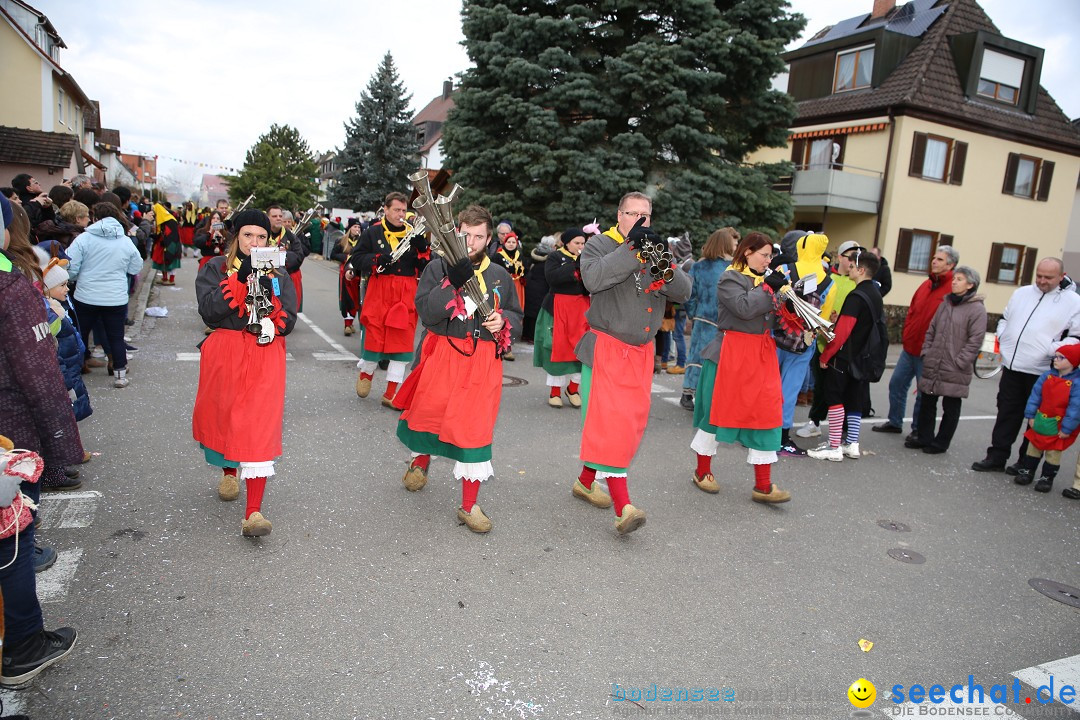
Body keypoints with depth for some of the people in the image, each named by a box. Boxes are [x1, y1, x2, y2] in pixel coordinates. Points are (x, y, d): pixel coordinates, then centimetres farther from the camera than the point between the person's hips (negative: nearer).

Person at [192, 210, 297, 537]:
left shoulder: (279, 275, 10)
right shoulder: (215, 268, 5)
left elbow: (288, 320, 2)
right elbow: (208, 310, -11)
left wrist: (270, 311, -18)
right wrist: (241, 279, -18)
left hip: (265, 355, -1)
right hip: (224, 353, 1)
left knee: (260, 426, -12)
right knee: (222, 414, 14)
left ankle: (253, 513, -15)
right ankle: (229, 471, 48)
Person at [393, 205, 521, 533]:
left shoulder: (500, 276, 8)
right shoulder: (438, 268, -1)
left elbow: (516, 315, 18)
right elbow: (426, 312, -13)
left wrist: (503, 321, -5)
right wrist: (454, 282, -24)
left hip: (482, 361, 1)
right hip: (441, 354, -1)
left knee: (475, 427, -3)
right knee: (428, 412, 13)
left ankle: (469, 505, 9)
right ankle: (421, 459, 49)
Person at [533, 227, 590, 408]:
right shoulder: (555, 257, 0)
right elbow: (552, 277, -20)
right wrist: (575, 264, -19)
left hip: (581, 307, 4)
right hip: (558, 307, -3)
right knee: (558, 348, -1)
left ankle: (573, 387, 12)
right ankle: (555, 390, 11)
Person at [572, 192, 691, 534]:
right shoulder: (600, 244, -1)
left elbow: (683, 292, 1)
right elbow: (592, 278, -22)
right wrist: (631, 247, -23)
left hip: (641, 352, 6)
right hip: (606, 348, -6)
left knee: (631, 422, 10)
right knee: (611, 421, -13)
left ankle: (586, 480, 28)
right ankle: (623, 506, -15)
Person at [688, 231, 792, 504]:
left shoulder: (763, 279, 16)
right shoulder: (730, 278, -7)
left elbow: (773, 314, 16)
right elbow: (744, 308, -23)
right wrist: (769, 288, -16)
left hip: (761, 354, 7)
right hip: (732, 355, -7)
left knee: (765, 412, 1)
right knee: (719, 410, 3)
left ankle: (763, 485, 6)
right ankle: (703, 471, 22)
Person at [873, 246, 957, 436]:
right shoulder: (926, 284, 11)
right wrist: (907, 334, 8)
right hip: (909, 347, 7)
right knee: (896, 384, 12)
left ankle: (918, 430, 19)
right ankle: (894, 422, 27)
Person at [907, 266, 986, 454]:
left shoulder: (977, 309, -9)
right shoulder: (946, 303, 11)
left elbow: (975, 341, -13)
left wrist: (959, 362, -15)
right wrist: (926, 352, 7)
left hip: (954, 371, -6)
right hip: (933, 366, 6)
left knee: (950, 407, 7)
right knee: (926, 403, 13)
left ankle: (941, 443, 18)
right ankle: (924, 438, 25)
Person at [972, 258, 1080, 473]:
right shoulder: (1021, 293, 12)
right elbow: (1004, 318, 23)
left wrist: (1052, 350, -19)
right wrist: (1002, 338, 6)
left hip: (1041, 372, -4)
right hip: (1012, 366, 4)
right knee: (1006, 414, 10)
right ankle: (996, 457, 16)